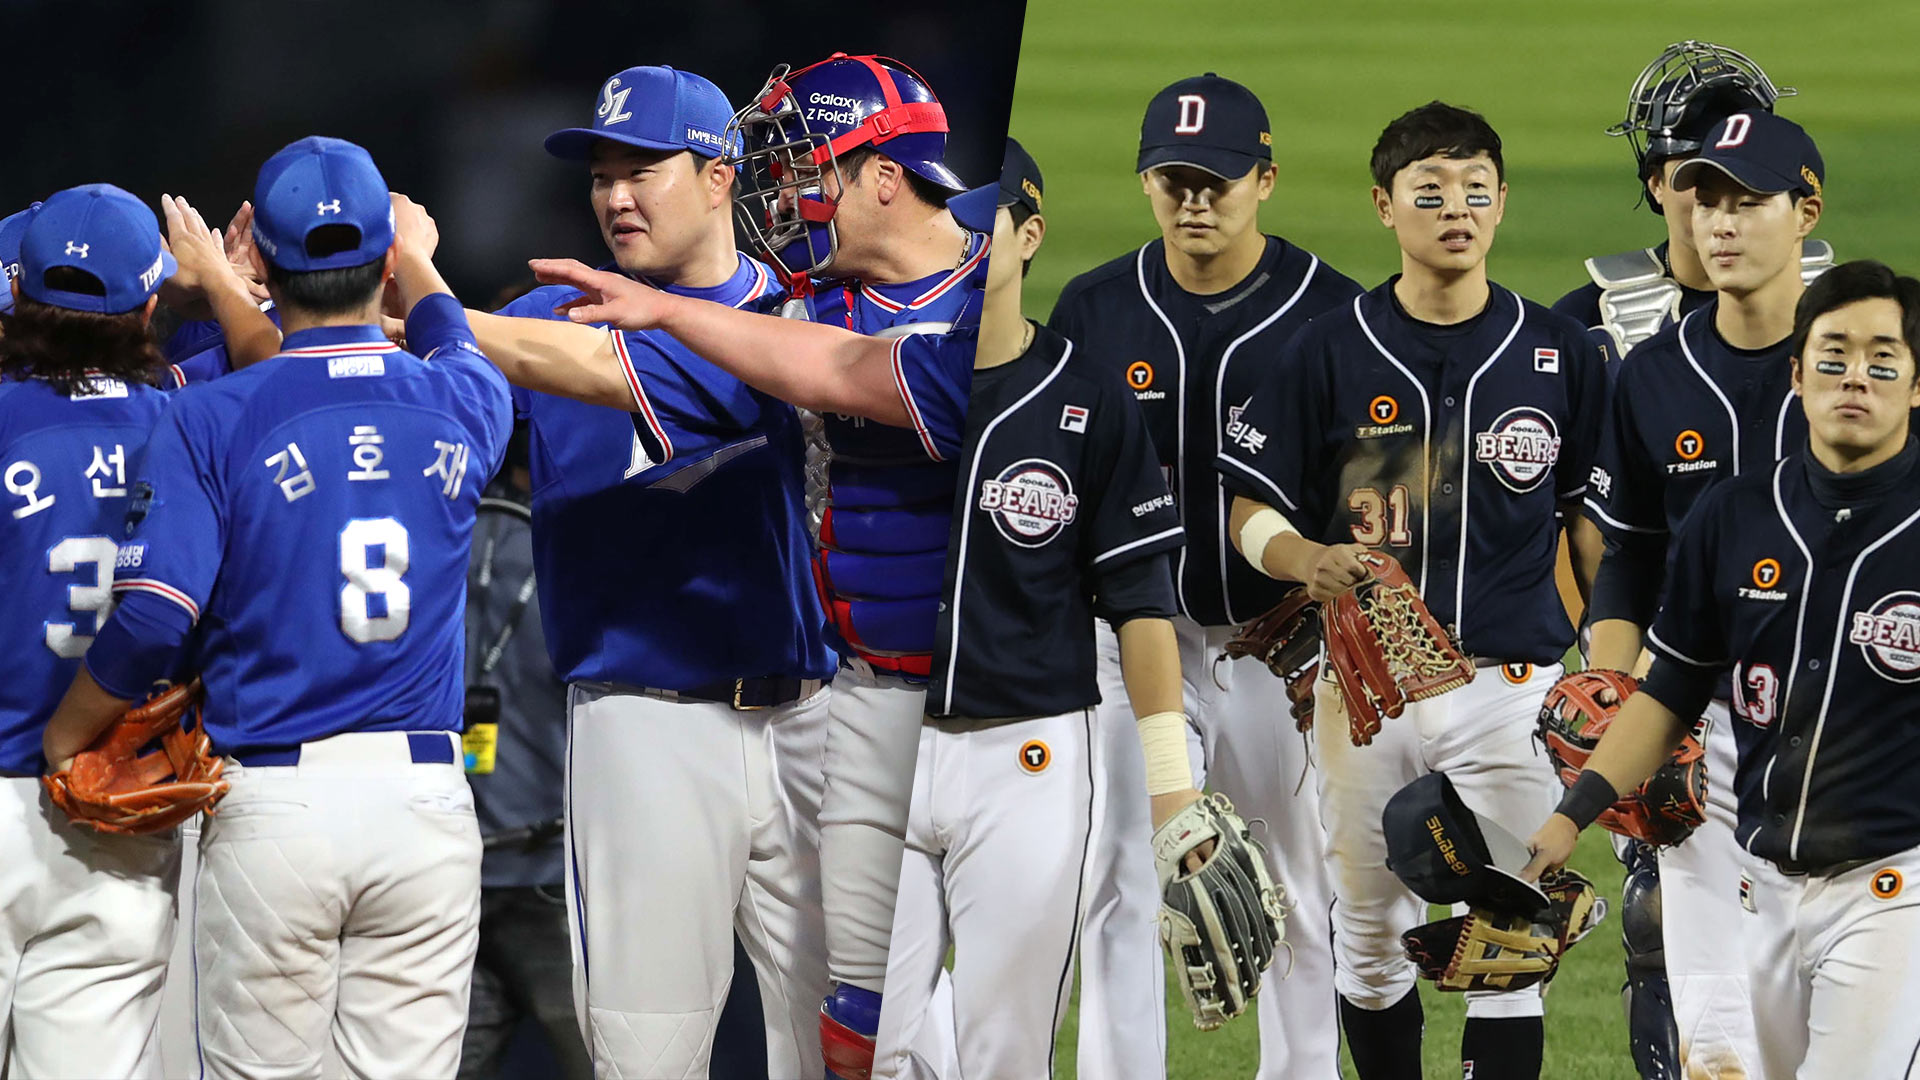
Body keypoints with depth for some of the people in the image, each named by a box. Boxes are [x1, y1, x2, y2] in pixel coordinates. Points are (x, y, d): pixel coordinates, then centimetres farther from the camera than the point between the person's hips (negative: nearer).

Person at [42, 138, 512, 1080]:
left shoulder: (212, 419, -6)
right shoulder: (457, 404, 6)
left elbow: (152, 617, -14)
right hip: (427, 792, 3)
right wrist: (419, 265, 54)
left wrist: (65, 739, 2)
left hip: (274, 798, -3)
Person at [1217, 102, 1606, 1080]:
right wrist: (1306, 561, -19)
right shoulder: (1328, 354, 2)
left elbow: (1593, 522, 11)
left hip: (1509, 680, -1)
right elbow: (1251, 513, 3)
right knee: (1368, 938, 11)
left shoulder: (1559, 354, 4)